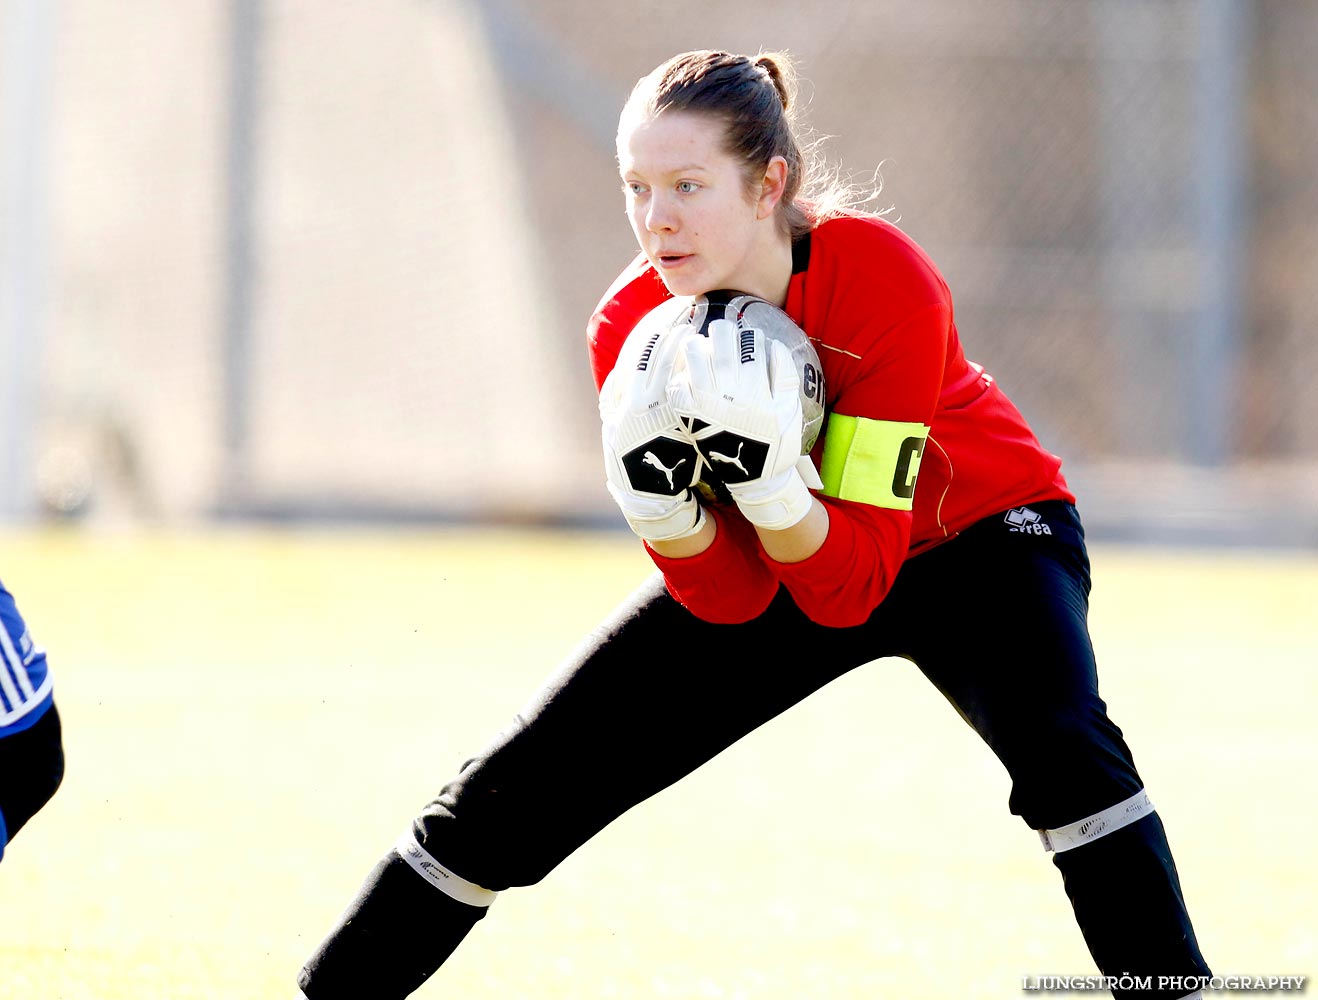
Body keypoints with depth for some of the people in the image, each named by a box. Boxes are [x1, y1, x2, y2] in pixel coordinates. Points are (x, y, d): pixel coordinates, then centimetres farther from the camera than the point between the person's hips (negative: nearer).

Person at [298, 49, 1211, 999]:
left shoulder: (884, 283, -33)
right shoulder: (634, 331, -21)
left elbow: (849, 588, -32)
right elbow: (731, 598, -19)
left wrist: (768, 472, -49)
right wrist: (649, 483, -36)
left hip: (968, 533, -3)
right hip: (783, 563, 4)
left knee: (1060, 743, -35)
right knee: (522, 784, -2)